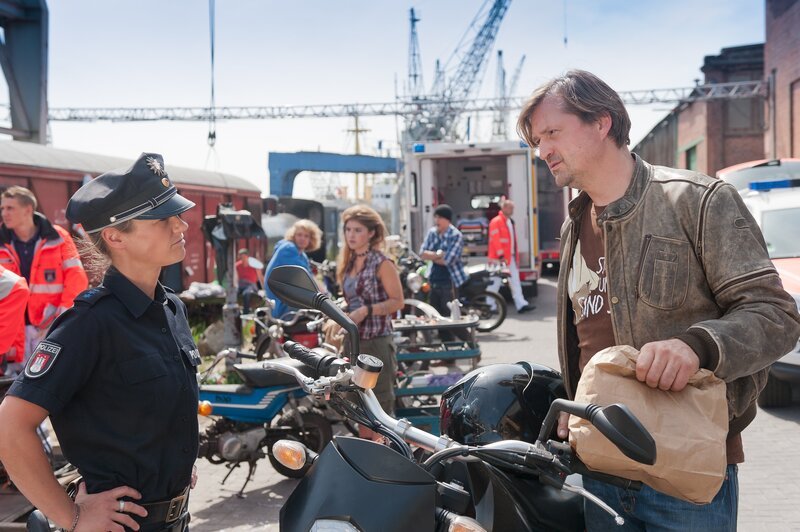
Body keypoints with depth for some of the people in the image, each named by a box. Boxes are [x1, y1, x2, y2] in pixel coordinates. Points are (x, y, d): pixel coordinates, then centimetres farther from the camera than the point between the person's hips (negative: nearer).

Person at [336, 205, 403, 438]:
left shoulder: (382, 263, -9)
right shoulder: (349, 263, 12)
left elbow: (397, 301, -12)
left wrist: (366, 310, -21)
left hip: (377, 342, -8)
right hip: (355, 341, 8)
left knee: (381, 405, -3)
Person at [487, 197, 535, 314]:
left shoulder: (510, 222, 16)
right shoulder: (496, 222, -11)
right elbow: (495, 240, -18)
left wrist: (516, 256, 17)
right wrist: (501, 256, -22)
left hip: (510, 257, 8)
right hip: (499, 259, -8)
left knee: (515, 281, 4)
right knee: (495, 283, 0)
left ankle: (521, 305, 2)